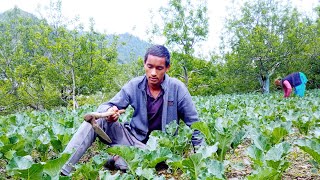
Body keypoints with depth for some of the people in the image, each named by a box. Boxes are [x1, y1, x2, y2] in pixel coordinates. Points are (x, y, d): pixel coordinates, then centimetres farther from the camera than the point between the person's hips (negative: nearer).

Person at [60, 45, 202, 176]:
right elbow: (106, 106, -5)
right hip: (132, 137, 3)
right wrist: (109, 112, -30)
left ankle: (115, 160, -13)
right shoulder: (134, 86, -6)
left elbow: (193, 123, -5)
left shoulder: (177, 88, -13)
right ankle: (61, 171, -21)